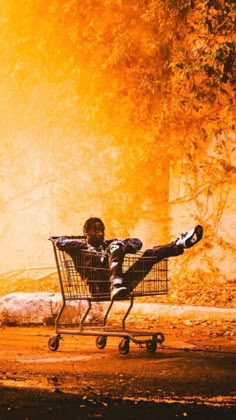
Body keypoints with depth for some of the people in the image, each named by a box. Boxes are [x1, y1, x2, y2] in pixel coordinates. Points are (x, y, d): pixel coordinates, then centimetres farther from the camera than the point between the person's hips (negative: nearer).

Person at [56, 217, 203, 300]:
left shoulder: (107, 244, 31)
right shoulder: (81, 247, 16)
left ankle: (180, 244, -27)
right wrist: (86, 246, -12)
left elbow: (136, 242, 26)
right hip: (100, 289, -6)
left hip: (121, 286, 6)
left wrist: (126, 247, 3)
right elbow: (60, 241, -4)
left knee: (150, 254, -2)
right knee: (115, 247, -25)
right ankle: (116, 285, -52)